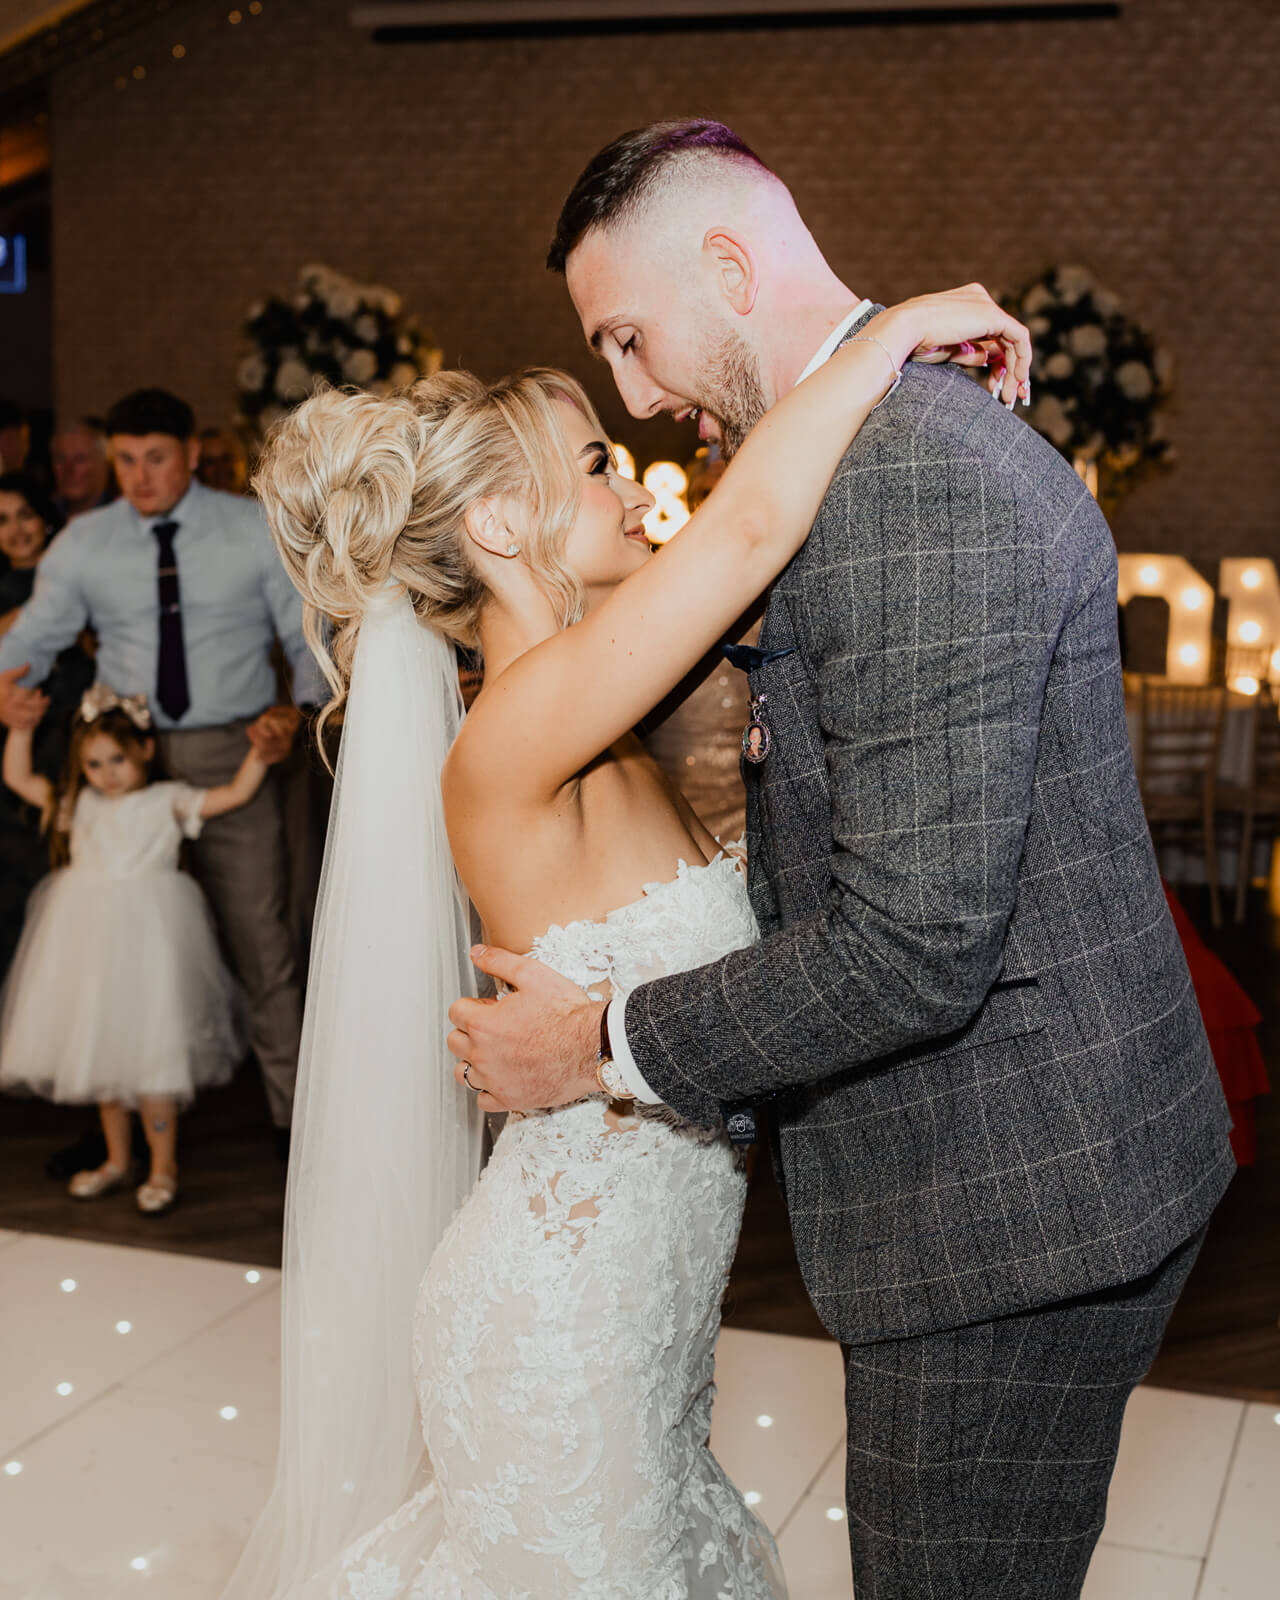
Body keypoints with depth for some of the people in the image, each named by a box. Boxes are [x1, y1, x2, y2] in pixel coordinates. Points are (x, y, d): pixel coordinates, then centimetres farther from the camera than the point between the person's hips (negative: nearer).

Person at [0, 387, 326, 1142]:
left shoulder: (257, 531, 1)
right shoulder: (84, 543, 4)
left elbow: (312, 635, 3)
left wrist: (299, 709, -16)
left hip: (234, 756, -2)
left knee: (260, 936, 2)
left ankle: (294, 1112, 15)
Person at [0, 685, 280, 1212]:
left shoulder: (168, 802, 3)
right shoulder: (79, 804, 13)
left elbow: (236, 793, -2)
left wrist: (260, 749, -12)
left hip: (145, 939, -5)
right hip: (87, 937, 5)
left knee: (150, 1054, -5)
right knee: (100, 1049, 13)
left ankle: (163, 1169, 9)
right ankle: (117, 1160, 28)